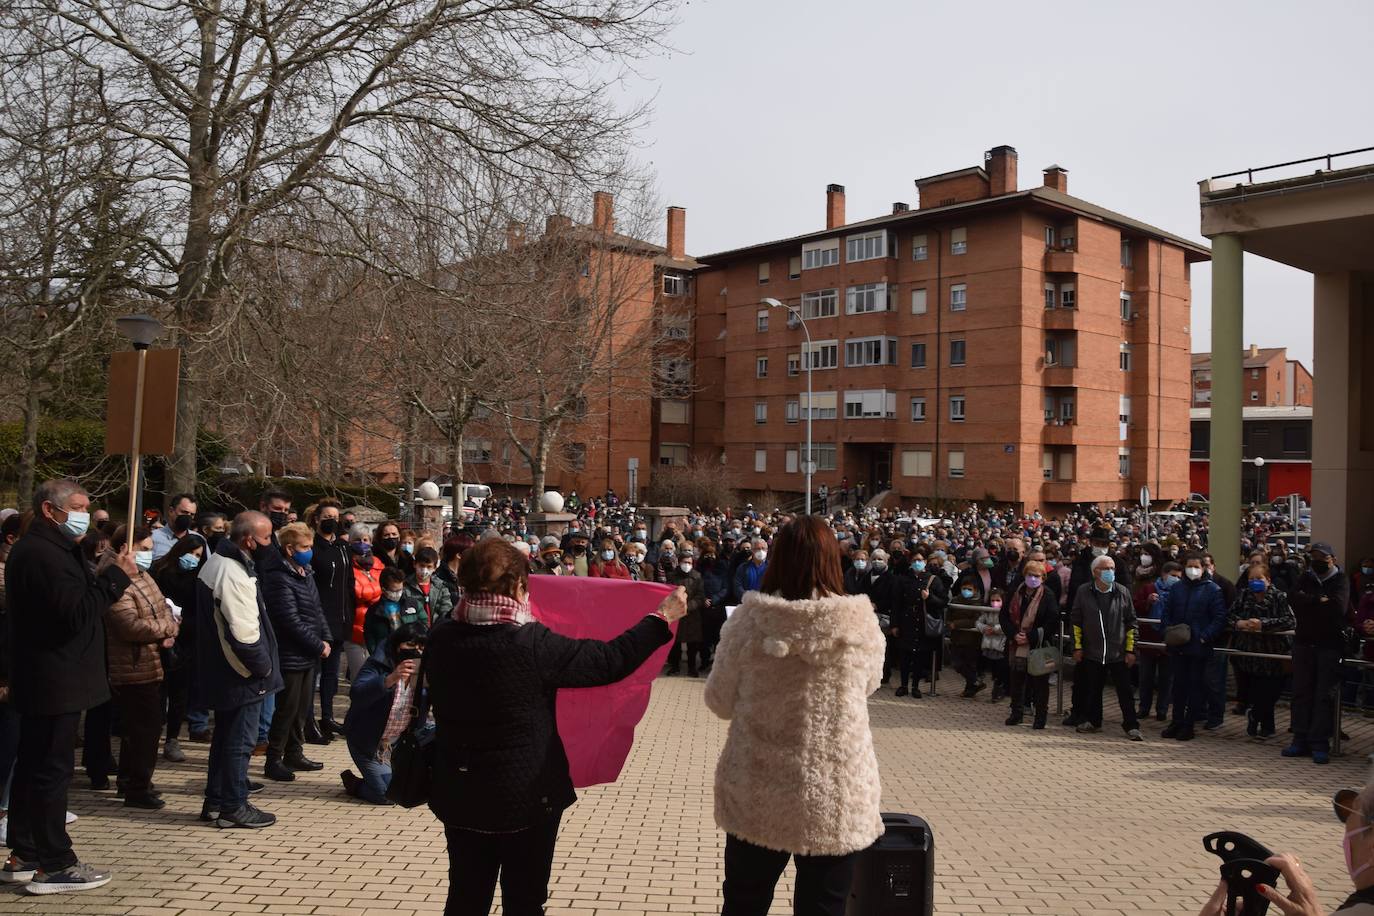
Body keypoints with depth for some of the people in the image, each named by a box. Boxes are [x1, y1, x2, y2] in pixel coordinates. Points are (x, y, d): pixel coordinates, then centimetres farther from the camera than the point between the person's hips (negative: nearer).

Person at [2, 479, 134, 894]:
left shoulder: (38, 549, 16)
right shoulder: (43, 554, -19)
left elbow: (72, 601, 16)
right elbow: (76, 614, -25)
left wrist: (101, 576, 2)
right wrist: (115, 577, -19)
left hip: (41, 682, 11)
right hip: (54, 683, -11)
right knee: (53, 769, -5)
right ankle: (53, 866, 1)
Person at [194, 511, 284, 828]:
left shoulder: (216, 562, 9)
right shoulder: (235, 575, -24)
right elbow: (244, 635, -29)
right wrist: (264, 667, -14)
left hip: (221, 671, 10)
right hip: (242, 675, -10)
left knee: (225, 737, 19)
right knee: (240, 741, 2)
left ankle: (214, 802, 28)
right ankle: (234, 807, 13)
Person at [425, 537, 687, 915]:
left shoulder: (440, 641, -9)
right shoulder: (533, 643, -22)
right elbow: (611, 660, -16)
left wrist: (470, 600, 29)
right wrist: (663, 617, -4)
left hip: (460, 796, 5)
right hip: (528, 797, -4)